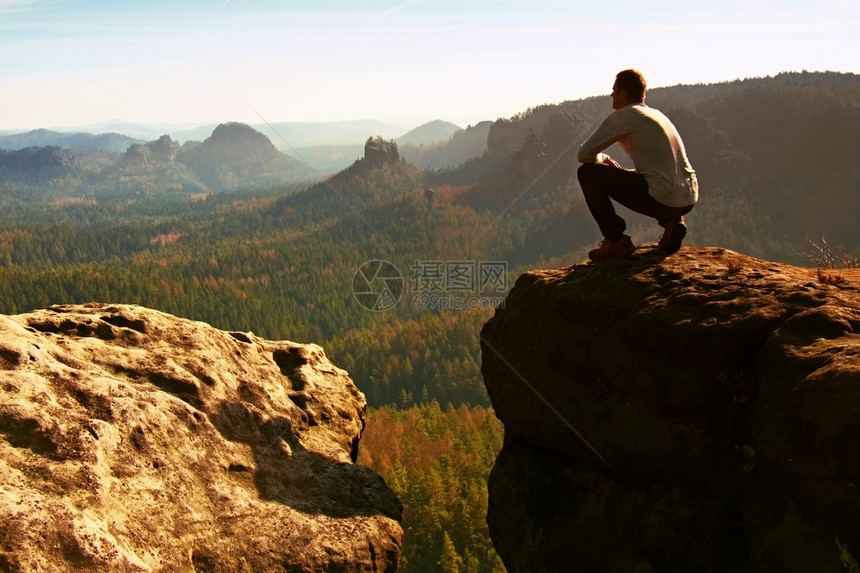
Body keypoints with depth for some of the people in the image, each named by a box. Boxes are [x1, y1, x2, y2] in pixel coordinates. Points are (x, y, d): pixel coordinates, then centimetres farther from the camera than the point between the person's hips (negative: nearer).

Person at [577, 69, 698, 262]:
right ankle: (673, 221, 17)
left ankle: (615, 241, 1)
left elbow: (584, 155, -3)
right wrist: (614, 166, 26)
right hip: (689, 200, 8)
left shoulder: (622, 116, -3)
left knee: (587, 172, 1)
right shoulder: (656, 115, 21)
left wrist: (604, 159, 20)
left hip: (662, 200, -8)